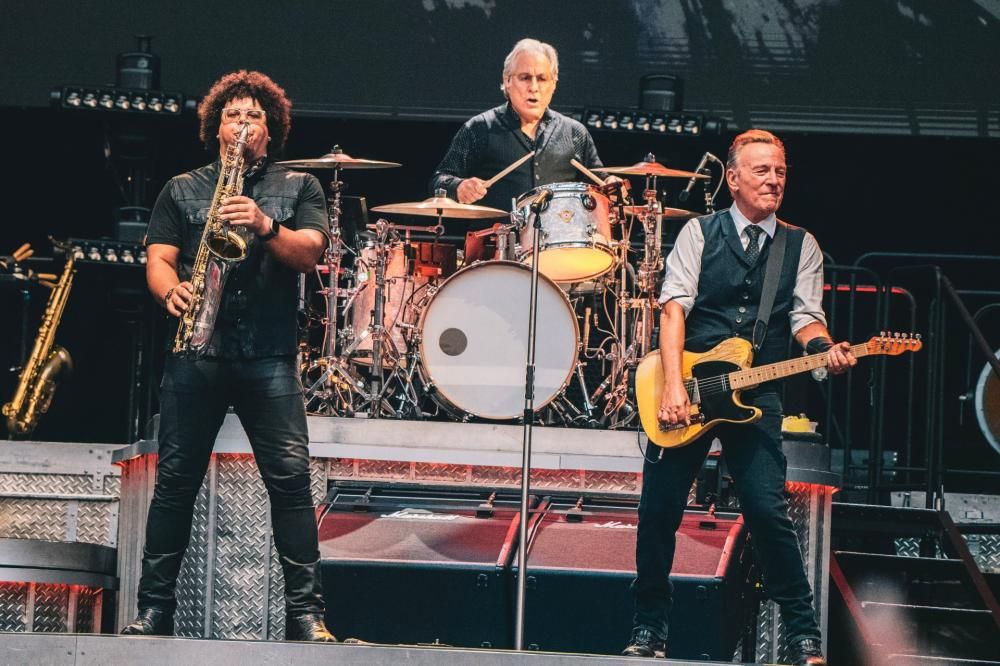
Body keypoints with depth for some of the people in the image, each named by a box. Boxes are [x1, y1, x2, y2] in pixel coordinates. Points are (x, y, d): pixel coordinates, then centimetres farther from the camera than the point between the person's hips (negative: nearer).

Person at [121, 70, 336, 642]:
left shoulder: (298, 187, 13)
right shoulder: (183, 190, 16)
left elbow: (310, 252, -1)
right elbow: (159, 259, 7)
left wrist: (267, 228, -20)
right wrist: (172, 291, -15)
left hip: (269, 354, -1)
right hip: (197, 350, 1)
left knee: (291, 477, -9)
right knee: (176, 478, -1)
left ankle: (306, 611, -7)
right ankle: (155, 609, 5)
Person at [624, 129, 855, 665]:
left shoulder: (801, 247, 11)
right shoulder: (699, 233, 5)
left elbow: (806, 317, 2)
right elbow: (674, 307, -6)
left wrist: (824, 348, -23)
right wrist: (673, 386, -18)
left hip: (755, 397, 0)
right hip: (687, 389, 0)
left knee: (768, 510, -11)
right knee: (658, 510, 0)